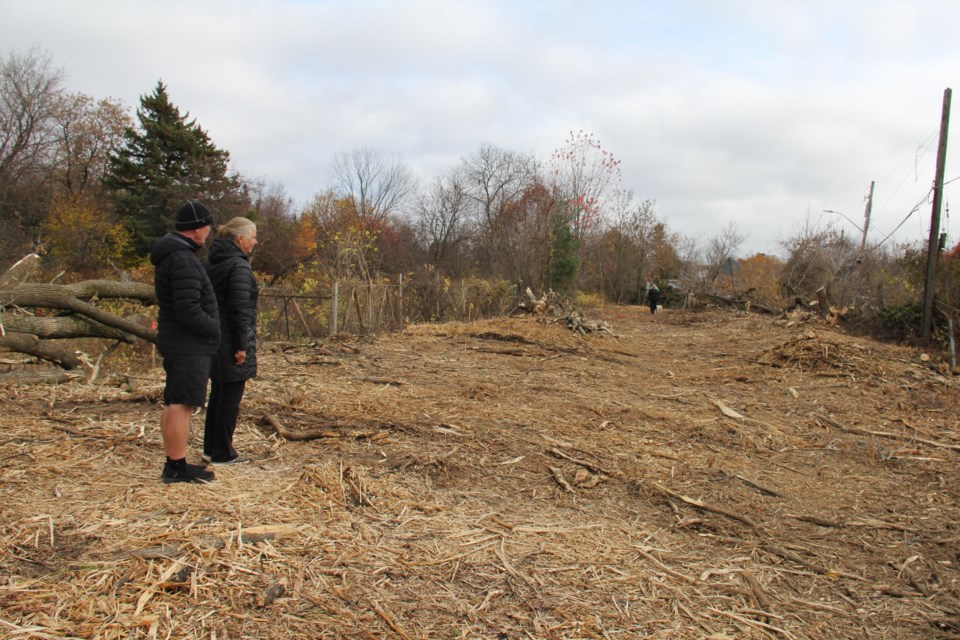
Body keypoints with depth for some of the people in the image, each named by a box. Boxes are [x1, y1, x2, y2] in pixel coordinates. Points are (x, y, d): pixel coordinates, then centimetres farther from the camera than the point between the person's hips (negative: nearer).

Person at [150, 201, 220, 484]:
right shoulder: (183, 259, -19)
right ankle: (177, 467, -2)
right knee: (182, 404, -7)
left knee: (173, 404, 14)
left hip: (176, 343, 11)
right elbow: (189, 311, -24)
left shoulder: (170, 254, 15)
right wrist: (214, 329, -10)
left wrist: (210, 328, 15)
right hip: (188, 346, -11)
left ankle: (173, 463, 23)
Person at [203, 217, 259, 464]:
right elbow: (240, 309, -20)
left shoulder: (210, 263, 12)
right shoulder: (239, 266, -15)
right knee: (230, 397, 0)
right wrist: (242, 346, -17)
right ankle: (222, 453, 6)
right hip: (230, 341, -9)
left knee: (218, 393, 18)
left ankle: (211, 448, 26)